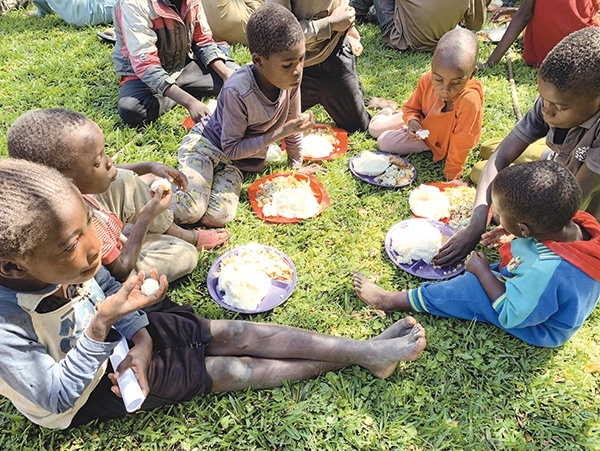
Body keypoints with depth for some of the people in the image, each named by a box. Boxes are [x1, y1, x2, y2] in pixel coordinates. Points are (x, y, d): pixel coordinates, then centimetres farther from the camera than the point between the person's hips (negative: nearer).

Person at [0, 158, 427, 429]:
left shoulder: (67, 263, -19)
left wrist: (140, 340, -14)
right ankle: (349, 360, 1)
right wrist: (102, 325, -41)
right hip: (87, 391, -4)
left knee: (235, 333, -9)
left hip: (118, 334, 5)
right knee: (228, 370, -11)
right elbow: (56, 398, -28)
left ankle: (367, 351, -6)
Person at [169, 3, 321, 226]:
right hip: (206, 143, -5)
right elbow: (231, 148, -23)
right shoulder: (237, 91, -30)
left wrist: (297, 165, 13)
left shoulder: (291, 79, -13)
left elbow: (292, 124, 4)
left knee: (219, 216, -18)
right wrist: (279, 133, -25)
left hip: (240, 161, 5)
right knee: (190, 211, -26)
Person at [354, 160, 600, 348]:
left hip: (543, 329, -9)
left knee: (467, 289, -15)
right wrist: (513, 236, -5)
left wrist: (483, 271, -19)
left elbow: (511, 316, -27)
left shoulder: (546, 271, -42)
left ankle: (393, 300, -1)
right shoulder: (580, 223, -18)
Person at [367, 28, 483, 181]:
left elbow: (461, 143, -30)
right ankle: (390, 107, 36)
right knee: (374, 128, 6)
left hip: (435, 140, -3)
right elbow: (412, 108, -5)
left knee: (384, 142, -16)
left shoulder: (470, 101, -41)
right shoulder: (427, 80, -26)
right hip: (421, 121, 4)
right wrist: (412, 123, -27)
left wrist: (451, 175, -24)